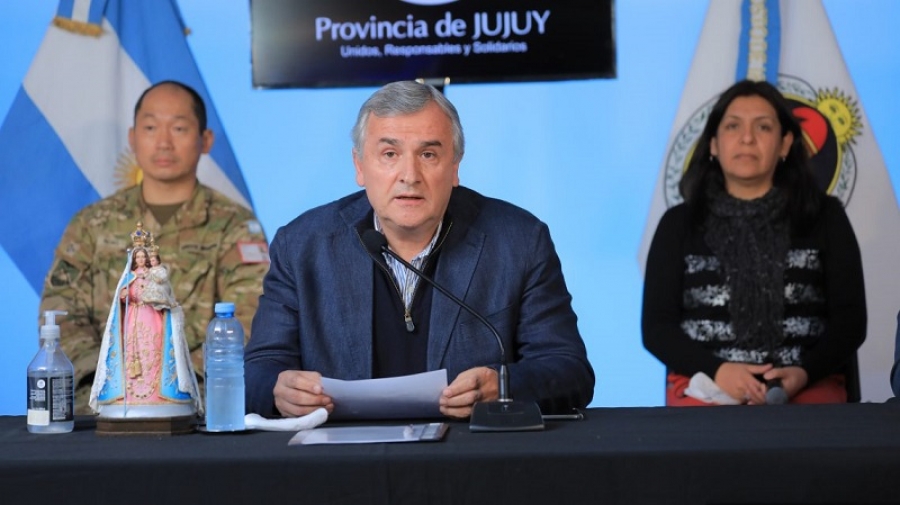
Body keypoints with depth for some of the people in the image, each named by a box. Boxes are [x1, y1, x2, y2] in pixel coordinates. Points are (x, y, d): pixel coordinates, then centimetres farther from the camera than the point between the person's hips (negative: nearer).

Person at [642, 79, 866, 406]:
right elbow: (656, 326, 5)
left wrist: (804, 373, -13)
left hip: (806, 386, 0)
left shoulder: (824, 217, 11)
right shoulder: (679, 224, 11)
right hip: (705, 385, 0)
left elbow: (850, 319, 6)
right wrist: (717, 371, -13)